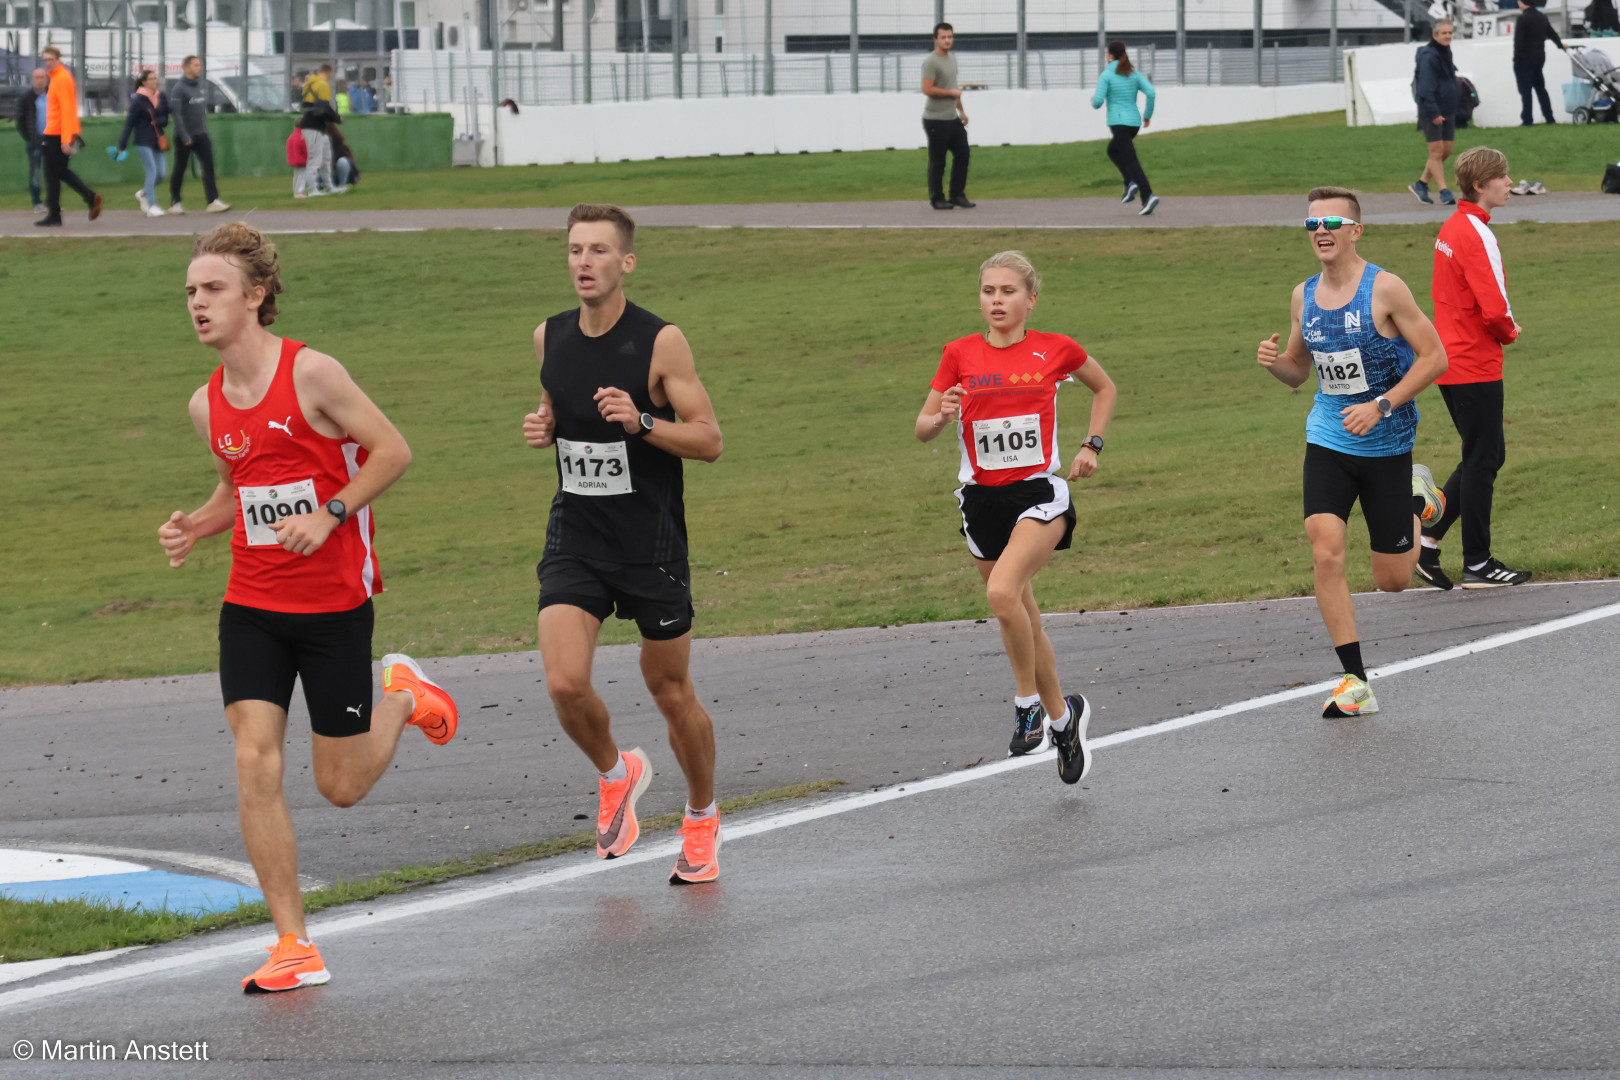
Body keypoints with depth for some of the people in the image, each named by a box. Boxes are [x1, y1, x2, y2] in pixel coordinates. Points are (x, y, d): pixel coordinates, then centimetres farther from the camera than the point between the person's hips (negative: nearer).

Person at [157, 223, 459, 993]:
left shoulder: (311, 375, -13)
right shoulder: (207, 405, 5)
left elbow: (392, 450, -8)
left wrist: (331, 514, -19)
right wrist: (195, 528, 1)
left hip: (334, 605, -4)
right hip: (251, 606, 4)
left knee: (341, 785, 3)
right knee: (254, 764, -11)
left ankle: (404, 697, 37)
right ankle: (294, 949, -5)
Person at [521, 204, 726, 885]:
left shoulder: (660, 342, -11)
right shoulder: (550, 338, 2)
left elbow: (709, 440, -9)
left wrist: (642, 423, -25)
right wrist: (543, 426, -1)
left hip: (651, 542, -3)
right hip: (574, 540, 3)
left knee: (671, 692, 8)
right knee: (564, 683, -15)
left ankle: (702, 817, 32)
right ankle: (615, 774, 16)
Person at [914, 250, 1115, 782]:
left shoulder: (1055, 350, -2)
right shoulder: (961, 354, 1)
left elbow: (1105, 388, 17)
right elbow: (922, 428, 3)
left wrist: (1091, 444, 6)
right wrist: (941, 415, -19)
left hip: (1039, 494, -3)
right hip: (982, 498, 3)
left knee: (1003, 591, -27)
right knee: (1023, 618, 12)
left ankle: (1029, 701, -10)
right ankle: (1062, 715, 30)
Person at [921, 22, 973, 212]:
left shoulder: (952, 59, 14)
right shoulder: (931, 62, -14)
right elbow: (927, 89, -23)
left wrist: (962, 110, 25)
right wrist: (952, 92, -14)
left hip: (953, 118, 9)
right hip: (936, 121, -9)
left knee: (962, 154, 8)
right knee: (937, 162, -2)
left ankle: (957, 195, 17)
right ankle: (937, 199, 7)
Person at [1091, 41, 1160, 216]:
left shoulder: (1107, 75, -7)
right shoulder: (1135, 74, 8)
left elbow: (1098, 102, -13)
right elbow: (1151, 92, -5)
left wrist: (1094, 101, 12)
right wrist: (1148, 114, 9)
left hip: (1118, 122, -7)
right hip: (1134, 122, 7)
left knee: (1131, 161, -11)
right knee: (1112, 150, 29)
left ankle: (1148, 196, -27)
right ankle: (1131, 184, 11)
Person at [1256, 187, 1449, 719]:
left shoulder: (1384, 289, -13)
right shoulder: (1304, 296, 3)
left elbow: (1434, 357, -12)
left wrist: (1381, 406, -20)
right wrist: (1275, 362, -8)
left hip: (1386, 445, -4)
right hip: (1327, 441, 4)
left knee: (1392, 578, 5)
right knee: (1326, 554, -16)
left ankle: (1417, 498, 39)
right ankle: (1355, 684, -10)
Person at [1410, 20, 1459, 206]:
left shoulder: (1446, 54, 15)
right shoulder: (1429, 56, -13)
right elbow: (1426, 87, -19)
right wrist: (1433, 113, -24)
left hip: (1447, 112, 9)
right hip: (1431, 112, -9)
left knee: (1446, 151, 8)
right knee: (1437, 151, -7)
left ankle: (1421, 184, 20)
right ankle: (1444, 191, -6)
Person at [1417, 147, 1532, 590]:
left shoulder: (1451, 228, 11)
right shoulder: (1476, 234, -19)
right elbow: (1494, 310, -25)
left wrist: (1501, 327, 8)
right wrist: (1509, 334, -3)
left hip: (1450, 361, 9)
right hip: (1476, 366, -9)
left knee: (1487, 455, 16)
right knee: (1483, 461, 0)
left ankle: (1426, 541, 14)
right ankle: (1477, 566, 7)